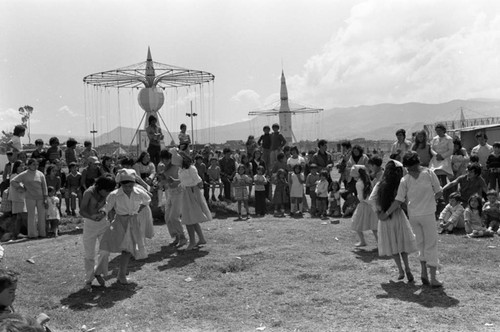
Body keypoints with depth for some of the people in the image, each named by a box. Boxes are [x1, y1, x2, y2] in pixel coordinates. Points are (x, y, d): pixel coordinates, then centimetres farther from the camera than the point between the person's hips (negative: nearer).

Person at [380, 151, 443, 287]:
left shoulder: (405, 179, -3)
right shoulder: (429, 173, -6)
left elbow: (399, 200, -2)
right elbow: (439, 193, -3)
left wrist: (387, 213, 6)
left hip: (413, 215, 3)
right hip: (428, 214, -2)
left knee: (421, 243, 19)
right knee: (431, 245, 4)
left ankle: (424, 272, 15)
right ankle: (433, 278, 4)